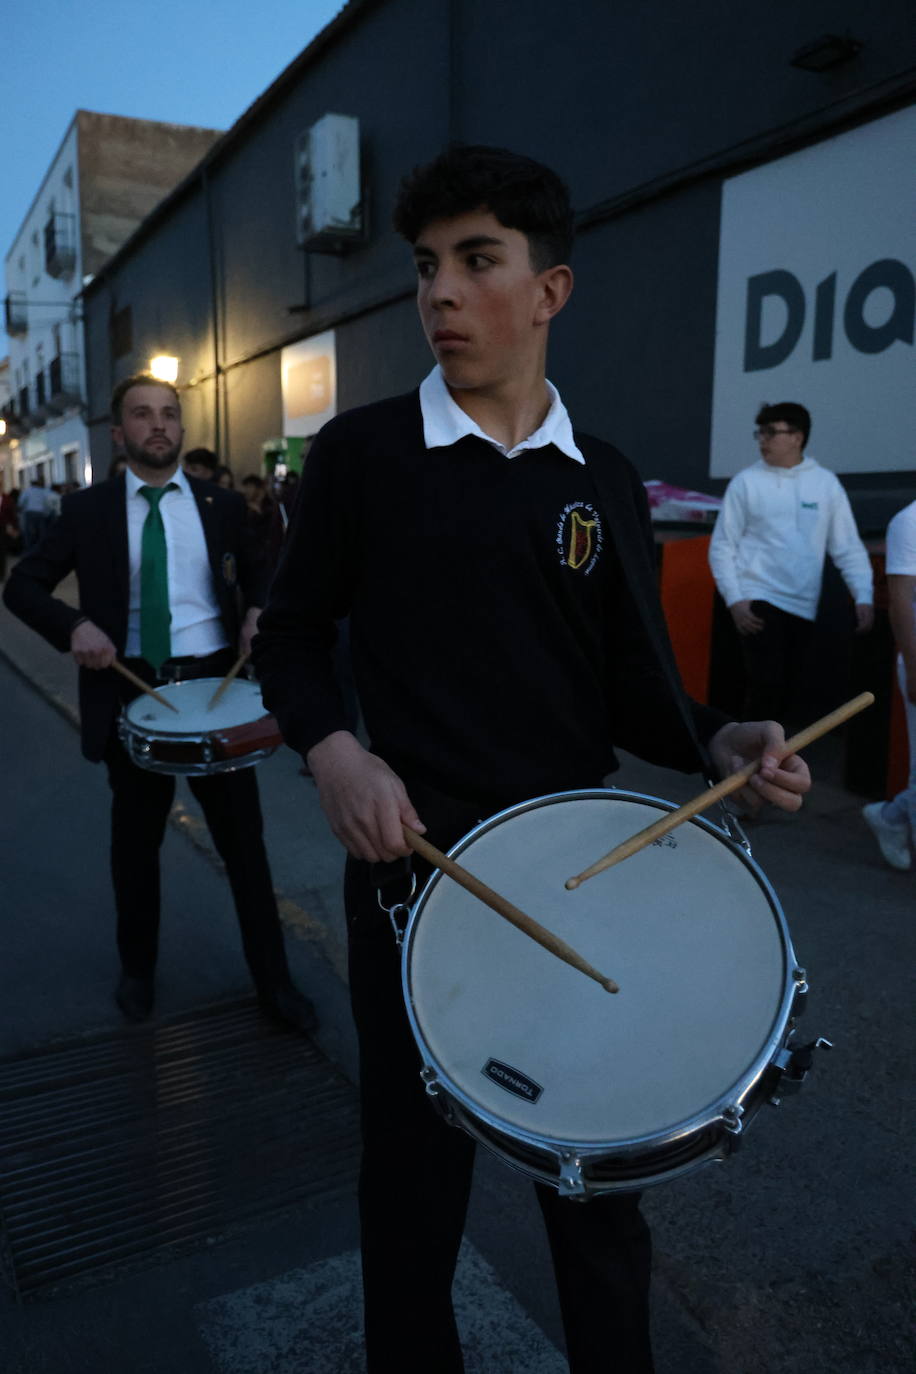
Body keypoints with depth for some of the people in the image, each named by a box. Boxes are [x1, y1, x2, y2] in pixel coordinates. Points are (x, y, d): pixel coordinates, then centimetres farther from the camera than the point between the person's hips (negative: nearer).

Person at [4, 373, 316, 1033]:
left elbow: (258, 574, 17)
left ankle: (273, 979, 21)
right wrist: (74, 625, -18)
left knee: (244, 838, 6)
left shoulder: (223, 504, 4)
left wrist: (258, 610, -6)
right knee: (135, 841, 15)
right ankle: (137, 971, 37)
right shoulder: (88, 509, 1)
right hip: (132, 690, 0)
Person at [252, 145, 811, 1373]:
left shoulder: (606, 486, 5)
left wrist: (721, 740, -15)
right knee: (416, 1183, 15)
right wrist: (333, 751, -16)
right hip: (415, 871, -2)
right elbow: (291, 639, 2)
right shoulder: (363, 453, -3)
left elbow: (637, 692, 5)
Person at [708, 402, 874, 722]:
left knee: (787, 692, 9)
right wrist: (734, 599, -10)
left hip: (803, 607, 3)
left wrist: (864, 596, -6)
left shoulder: (826, 483, 5)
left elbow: (848, 547, 6)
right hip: (758, 600, -3)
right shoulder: (746, 482, -1)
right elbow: (722, 546, 0)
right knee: (766, 686, -13)